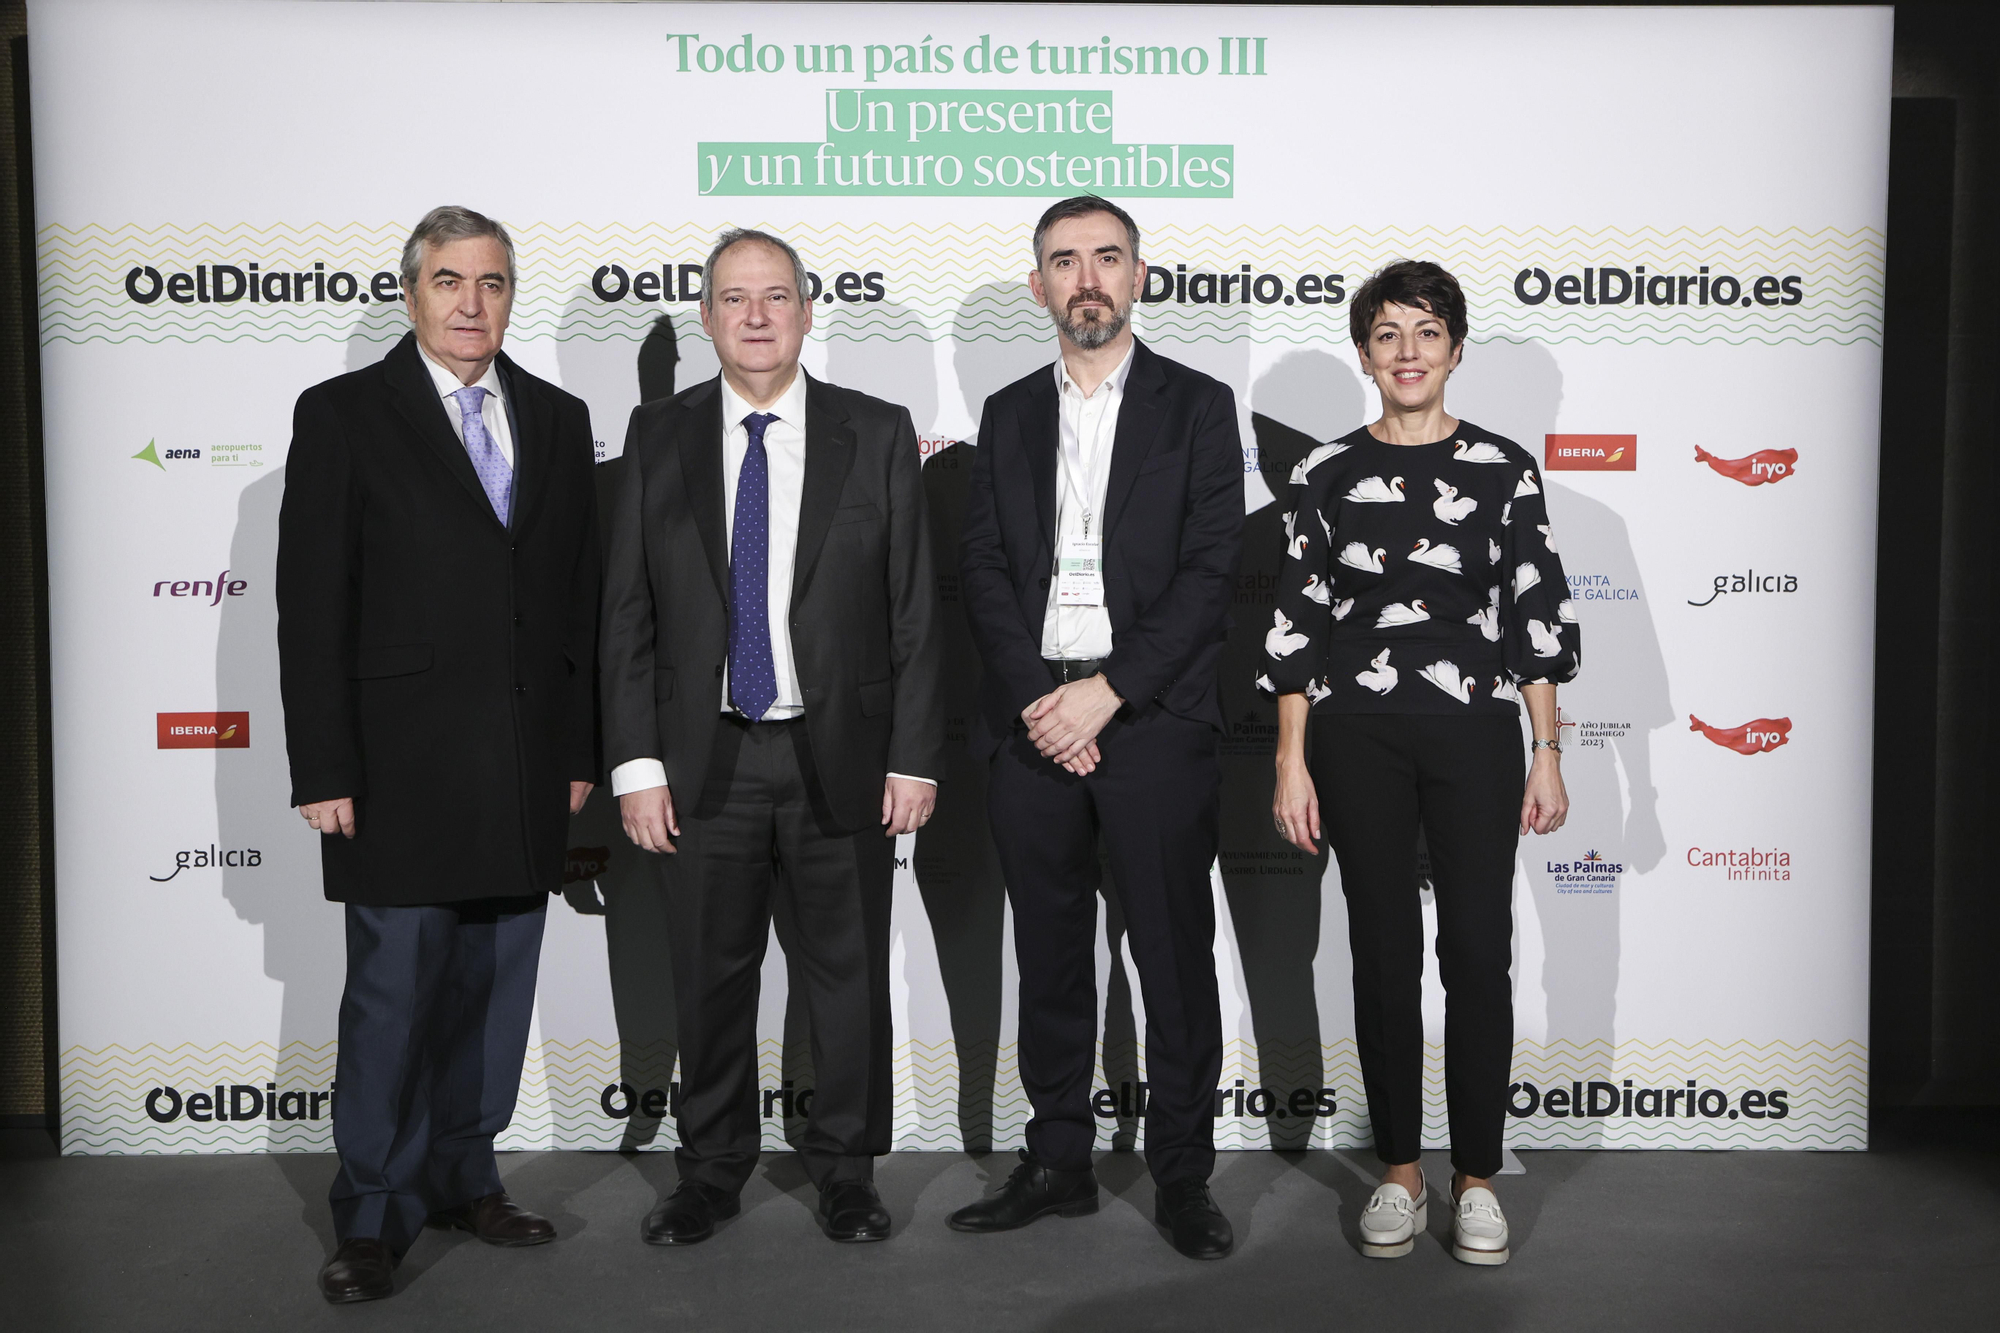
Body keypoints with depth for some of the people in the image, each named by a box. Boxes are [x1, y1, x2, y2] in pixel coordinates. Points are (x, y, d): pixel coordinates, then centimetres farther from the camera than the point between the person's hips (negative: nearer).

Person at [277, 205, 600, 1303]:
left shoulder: (558, 418, 11)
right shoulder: (342, 414, 0)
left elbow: (579, 595, 11)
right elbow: (311, 605, -4)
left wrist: (580, 751, 7)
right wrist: (324, 769, -10)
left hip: (526, 767, 4)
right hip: (399, 767, -4)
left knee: (495, 986, 12)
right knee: (393, 991, 2)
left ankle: (465, 1176, 29)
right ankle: (376, 1214, 17)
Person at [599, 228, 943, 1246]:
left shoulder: (878, 434, 1)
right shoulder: (658, 435, 4)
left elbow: (914, 608, 0)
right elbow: (626, 613, 2)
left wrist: (914, 757, -6)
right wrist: (634, 763, -5)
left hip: (842, 756, 0)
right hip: (702, 760, 1)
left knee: (848, 971, 9)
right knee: (710, 975, 11)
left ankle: (845, 1171, 26)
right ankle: (711, 1173, 28)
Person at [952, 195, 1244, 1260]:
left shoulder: (1196, 406, 4)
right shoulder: (1008, 415, 14)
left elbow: (1210, 572, -5)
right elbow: (983, 570, 6)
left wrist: (1107, 691, -13)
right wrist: (1036, 699, -8)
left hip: (1154, 721, -3)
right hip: (1032, 724, 3)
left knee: (1176, 957, 3)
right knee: (1049, 959, 11)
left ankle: (1183, 1177, 15)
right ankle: (1058, 1163, 23)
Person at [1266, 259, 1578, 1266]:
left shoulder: (1504, 470, 3)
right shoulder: (1325, 475, 4)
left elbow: (1538, 616, 4)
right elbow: (1296, 621, 3)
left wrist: (1547, 753, -1)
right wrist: (1292, 761, -1)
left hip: (1474, 729, 0)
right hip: (1357, 735, 1)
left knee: (1478, 951, 0)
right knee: (1383, 954, 7)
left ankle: (1476, 1179, 15)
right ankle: (1400, 1171, 20)